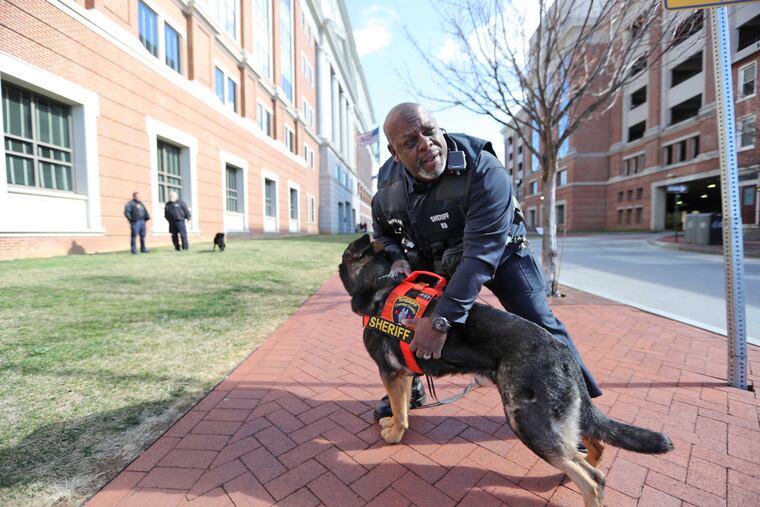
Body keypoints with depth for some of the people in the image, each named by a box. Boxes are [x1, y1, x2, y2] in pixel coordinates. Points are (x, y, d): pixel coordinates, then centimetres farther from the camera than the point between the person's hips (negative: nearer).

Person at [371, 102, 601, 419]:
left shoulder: (483, 170, -34)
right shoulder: (388, 183, -16)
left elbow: (481, 253, -41)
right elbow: (383, 234, 3)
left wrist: (442, 319, -46)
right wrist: (398, 258, -21)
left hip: (499, 249, -3)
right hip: (430, 258, 4)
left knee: (540, 324, -8)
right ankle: (407, 388, 21)